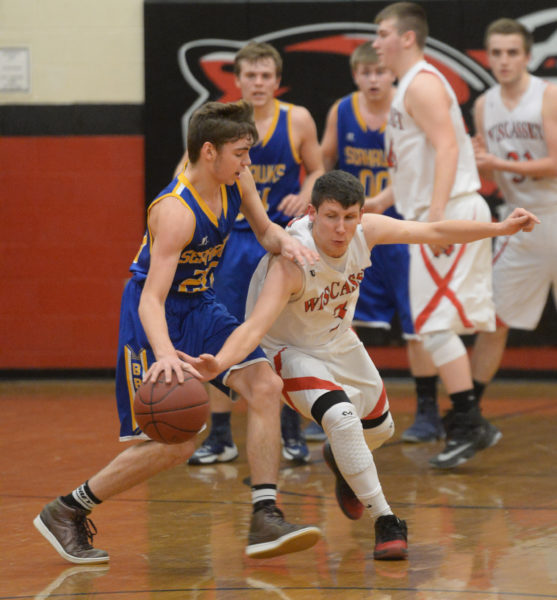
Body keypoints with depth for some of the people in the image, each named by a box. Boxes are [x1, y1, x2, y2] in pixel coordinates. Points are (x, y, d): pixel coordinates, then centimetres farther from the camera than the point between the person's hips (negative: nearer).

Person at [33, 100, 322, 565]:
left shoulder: (236, 181, -7)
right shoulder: (175, 211, -30)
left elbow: (264, 231, 13)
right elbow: (150, 299, -36)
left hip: (200, 307, 8)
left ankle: (265, 521, -10)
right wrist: (164, 353, -54)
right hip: (156, 317, -8)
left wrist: (285, 242, -12)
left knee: (266, 387, -12)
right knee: (175, 444, -10)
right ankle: (65, 513, 7)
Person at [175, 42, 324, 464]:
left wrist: (304, 198, -15)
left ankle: (292, 431, 13)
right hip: (232, 236, 1)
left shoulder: (297, 120, -5)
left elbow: (317, 171, 5)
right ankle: (220, 437, 9)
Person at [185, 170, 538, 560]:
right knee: (342, 418, -31)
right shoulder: (292, 261, -39)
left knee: (379, 428, 22)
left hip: (338, 342, 7)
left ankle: (340, 459, 59)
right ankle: (385, 523, -18)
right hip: (290, 350, -7)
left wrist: (501, 228, -7)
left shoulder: (365, 232, -22)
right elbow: (255, 326, -50)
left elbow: (434, 233, -9)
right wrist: (218, 364, -68)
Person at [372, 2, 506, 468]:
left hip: (452, 214, -10)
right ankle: (470, 423, 14)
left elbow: (447, 148, -23)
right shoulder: (410, 86, 20)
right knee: (438, 324, 11)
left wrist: (437, 214, -30)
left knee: (436, 322, -11)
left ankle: (469, 424, -11)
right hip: (440, 217, 10)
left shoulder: (422, 83, -11)